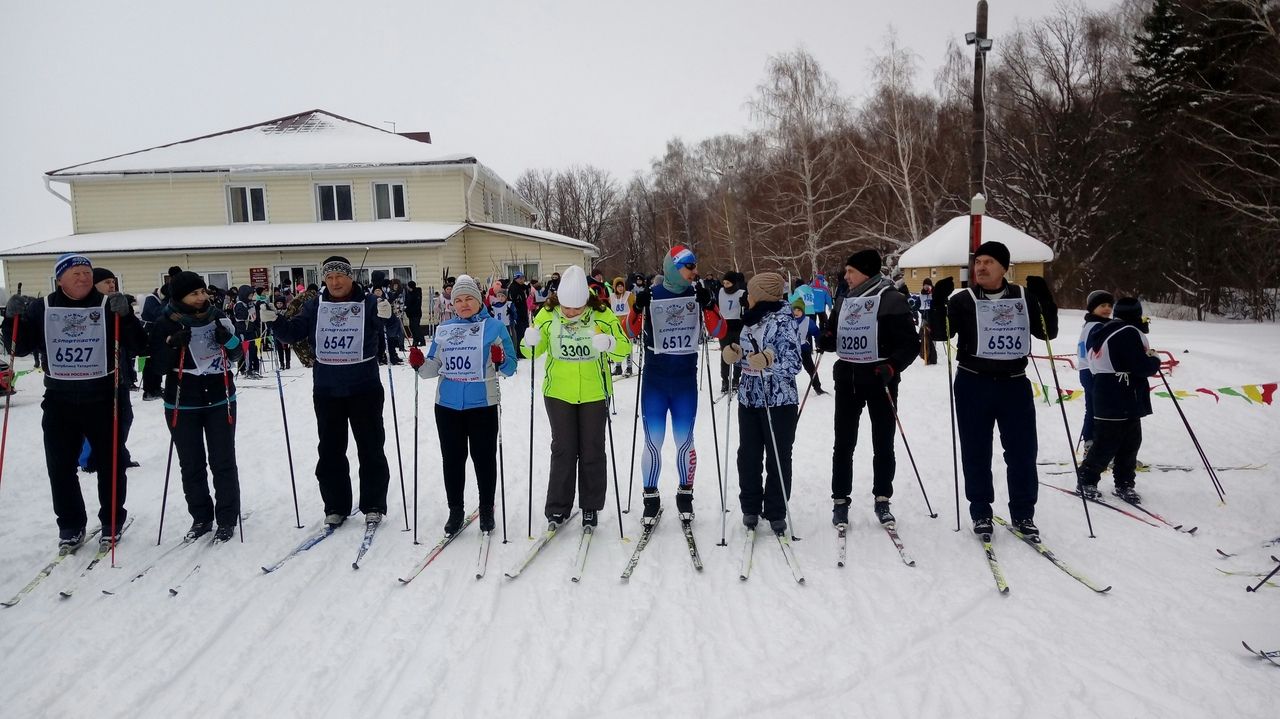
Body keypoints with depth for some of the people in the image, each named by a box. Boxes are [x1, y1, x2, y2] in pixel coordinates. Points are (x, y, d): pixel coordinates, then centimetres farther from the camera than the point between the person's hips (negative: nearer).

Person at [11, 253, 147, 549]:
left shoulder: (109, 306, -2)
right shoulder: (42, 309, 3)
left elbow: (139, 347, -9)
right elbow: (20, 348, 7)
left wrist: (126, 316, -25)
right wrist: (15, 320, -10)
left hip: (103, 399, -2)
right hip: (59, 401, 2)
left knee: (111, 463, 7)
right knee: (60, 466, 8)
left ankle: (112, 522, 23)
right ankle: (70, 525, 23)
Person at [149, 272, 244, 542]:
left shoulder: (217, 317, 0)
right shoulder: (165, 324, -5)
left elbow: (237, 354, 7)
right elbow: (159, 366, -7)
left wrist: (228, 339, -13)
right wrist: (173, 346, -23)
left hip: (220, 400, 1)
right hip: (182, 405, -1)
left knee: (223, 462, 4)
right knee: (191, 464, 9)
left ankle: (227, 519, 13)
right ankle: (201, 517, 23)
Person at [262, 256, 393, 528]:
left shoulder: (369, 302, -5)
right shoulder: (314, 306, 5)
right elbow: (294, 333, 5)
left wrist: (387, 317, -38)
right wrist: (275, 321, -14)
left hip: (365, 389, -3)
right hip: (326, 391, 4)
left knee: (371, 449, 5)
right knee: (330, 450, 10)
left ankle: (373, 506, 16)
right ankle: (336, 507, 22)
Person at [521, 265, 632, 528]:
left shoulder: (602, 315, -13)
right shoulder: (548, 315, -9)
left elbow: (625, 348, -11)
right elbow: (533, 350, 1)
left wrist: (610, 344, -33)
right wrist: (530, 342, -22)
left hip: (594, 394, 0)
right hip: (558, 393, 1)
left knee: (592, 451, 8)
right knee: (563, 450, 6)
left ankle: (591, 507, 22)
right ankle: (558, 508, 17)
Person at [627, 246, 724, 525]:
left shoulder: (698, 295, 1)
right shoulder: (651, 296, -3)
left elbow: (719, 332, -3)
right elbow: (631, 332, -1)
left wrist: (708, 306, -18)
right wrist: (637, 309, -19)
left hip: (686, 381, 1)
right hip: (654, 381, -1)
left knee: (684, 442, 8)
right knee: (653, 443, 2)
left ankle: (685, 495, 25)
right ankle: (651, 498, 16)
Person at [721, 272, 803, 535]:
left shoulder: (782, 323, -14)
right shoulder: (750, 321, 10)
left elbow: (794, 364, -18)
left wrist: (769, 362, -33)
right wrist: (734, 355, -1)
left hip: (779, 401, -7)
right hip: (749, 398, 7)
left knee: (778, 457, 5)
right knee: (748, 455, 12)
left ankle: (776, 513, 16)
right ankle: (750, 508, 26)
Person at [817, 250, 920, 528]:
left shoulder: (890, 299, -10)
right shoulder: (844, 300, 7)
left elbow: (910, 343, -11)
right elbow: (834, 336, 17)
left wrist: (892, 367, -25)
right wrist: (826, 339, -6)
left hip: (879, 378, -4)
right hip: (847, 378, 5)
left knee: (883, 444, 8)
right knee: (843, 443, 8)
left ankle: (882, 499, 22)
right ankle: (840, 499, 18)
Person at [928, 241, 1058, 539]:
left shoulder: (1024, 298, 6)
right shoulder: (963, 300, 0)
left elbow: (1048, 332, 6)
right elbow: (941, 332, -9)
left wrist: (1045, 300, -8)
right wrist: (939, 301, -24)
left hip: (1014, 384, 2)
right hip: (973, 385, -2)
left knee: (1022, 452, 6)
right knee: (976, 453, 5)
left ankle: (1023, 514, 20)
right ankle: (981, 512, 18)